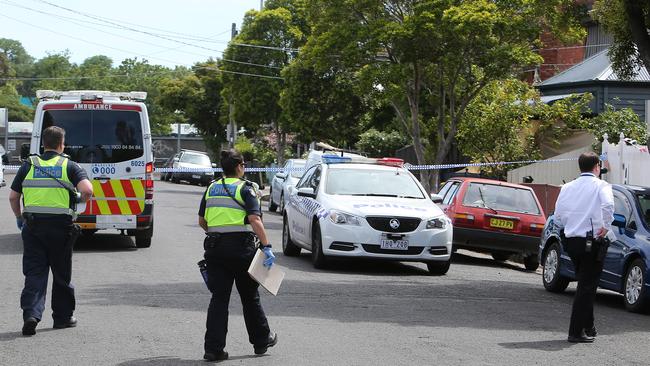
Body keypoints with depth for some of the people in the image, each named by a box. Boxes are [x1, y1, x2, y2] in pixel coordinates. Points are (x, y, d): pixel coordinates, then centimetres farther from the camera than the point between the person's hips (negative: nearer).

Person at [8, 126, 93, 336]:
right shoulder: (69, 166, -1)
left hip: (33, 226, 1)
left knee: (34, 273, 3)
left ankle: (31, 314, -13)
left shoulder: (29, 165, 6)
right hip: (61, 226, -1)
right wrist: (80, 199, 7)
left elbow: (13, 196, 7)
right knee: (62, 274, 12)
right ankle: (63, 317, 20)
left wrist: (19, 217, 23)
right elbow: (87, 190, -15)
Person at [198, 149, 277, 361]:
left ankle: (213, 348, -2)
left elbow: (202, 220, 16)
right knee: (250, 297, 11)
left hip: (215, 248, 4)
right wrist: (267, 247, -21)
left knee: (219, 298, 5)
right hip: (241, 246, -4)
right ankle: (261, 340, 25)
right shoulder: (245, 188, -6)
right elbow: (254, 219, -18)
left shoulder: (212, 188, 11)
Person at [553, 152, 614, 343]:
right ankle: (576, 332, -5)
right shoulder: (601, 186, -6)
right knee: (587, 286, -2)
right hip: (591, 243, -6)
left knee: (585, 284, 20)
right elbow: (608, 205, -26)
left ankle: (588, 327, 26)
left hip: (571, 241, 6)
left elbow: (558, 218, 10)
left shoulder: (567, 187, 11)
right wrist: (606, 227, -16)